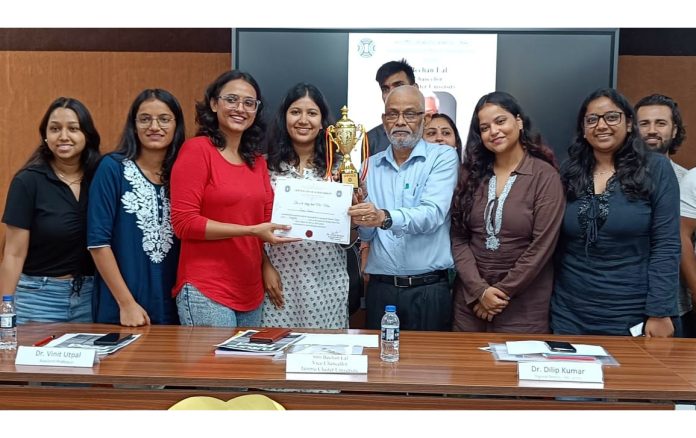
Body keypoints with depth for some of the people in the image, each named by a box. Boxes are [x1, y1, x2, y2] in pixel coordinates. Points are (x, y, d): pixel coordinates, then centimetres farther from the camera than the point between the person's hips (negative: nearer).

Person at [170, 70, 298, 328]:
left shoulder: (257, 161, 10)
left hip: (250, 293, 7)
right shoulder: (196, 149, -7)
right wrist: (252, 230, -17)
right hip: (205, 292, -6)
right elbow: (184, 223, -12)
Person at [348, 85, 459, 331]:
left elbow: (432, 214, -18)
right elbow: (366, 234, 6)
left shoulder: (443, 157, -1)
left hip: (429, 289, -3)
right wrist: (359, 214, -15)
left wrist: (385, 218, -34)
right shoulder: (371, 165, 9)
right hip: (380, 287, 3)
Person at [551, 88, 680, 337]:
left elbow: (666, 246, -8)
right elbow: (553, 245, 5)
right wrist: (546, 302, 2)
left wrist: (659, 312, -11)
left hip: (631, 318, -2)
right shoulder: (568, 173, 3)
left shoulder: (656, 169, -5)